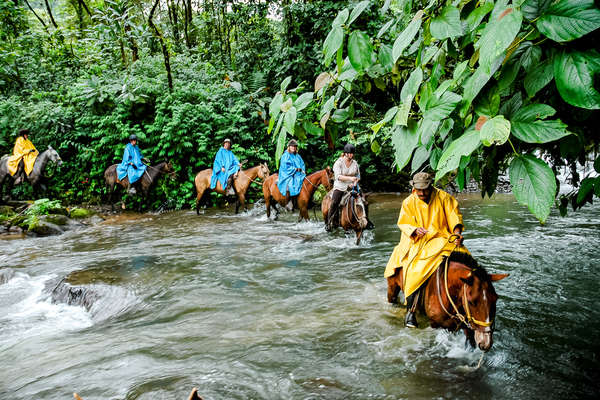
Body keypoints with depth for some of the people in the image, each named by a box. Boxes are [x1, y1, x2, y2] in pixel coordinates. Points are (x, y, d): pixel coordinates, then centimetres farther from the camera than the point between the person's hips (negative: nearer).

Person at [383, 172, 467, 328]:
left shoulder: (443, 197, 2)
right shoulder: (408, 202, 2)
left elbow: (454, 216, 2)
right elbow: (404, 224, 0)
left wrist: (457, 233, -16)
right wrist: (415, 230, -21)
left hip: (441, 238, 1)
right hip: (418, 241, -1)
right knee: (415, 270, -25)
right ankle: (410, 311, -17)